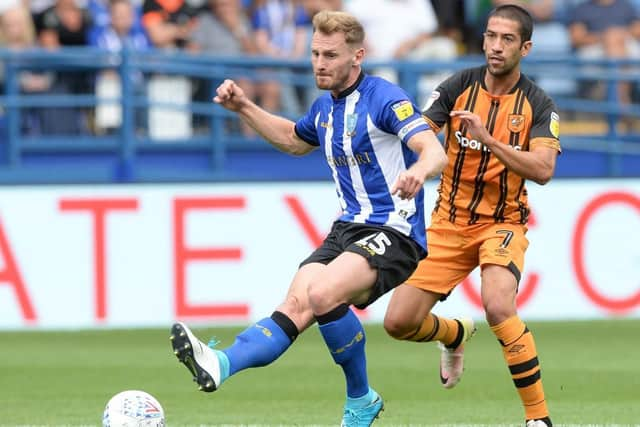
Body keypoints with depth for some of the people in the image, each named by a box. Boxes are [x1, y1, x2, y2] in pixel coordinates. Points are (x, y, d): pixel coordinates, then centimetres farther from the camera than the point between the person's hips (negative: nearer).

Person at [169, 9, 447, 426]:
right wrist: (244, 108, 26)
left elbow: (436, 152, -23)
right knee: (298, 304, -18)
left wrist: (419, 171, -47)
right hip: (347, 230, 7)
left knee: (322, 294, -32)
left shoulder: (385, 98, -11)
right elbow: (294, 140, 38)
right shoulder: (325, 107, 15)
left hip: (393, 232, -7)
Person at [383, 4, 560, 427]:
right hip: (450, 222, 3)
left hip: (502, 222, -3)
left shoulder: (539, 105, -8)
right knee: (399, 322, -4)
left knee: (498, 305, -32)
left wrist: (489, 139, -31)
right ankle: (457, 334, 34)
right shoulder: (459, 87, -3)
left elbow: (543, 170, -21)